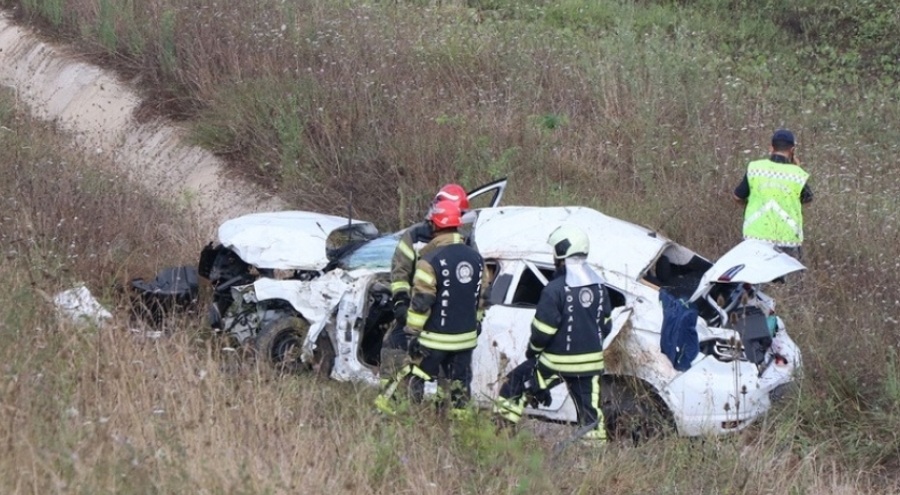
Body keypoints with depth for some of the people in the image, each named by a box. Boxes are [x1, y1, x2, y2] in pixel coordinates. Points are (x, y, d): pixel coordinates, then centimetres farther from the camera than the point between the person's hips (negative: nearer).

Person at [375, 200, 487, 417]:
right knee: (460, 382, 11)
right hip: (466, 337, 5)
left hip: (436, 337, -5)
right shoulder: (476, 258, 5)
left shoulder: (431, 259, -16)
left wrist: (413, 332, -10)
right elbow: (482, 296, 13)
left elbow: (421, 301, -17)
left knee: (415, 373, 6)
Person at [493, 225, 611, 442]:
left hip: (557, 362, -6)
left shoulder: (556, 289, -17)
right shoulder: (599, 286, 6)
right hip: (590, 360, 6)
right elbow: (605, 324, 14)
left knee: (515, 386, 10)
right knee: (590, 411, 8)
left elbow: (543, 330, -14)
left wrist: (533, 349, 4)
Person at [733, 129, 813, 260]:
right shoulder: (797, 174, -6)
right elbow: (807, 198, 13)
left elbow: (738, 197, 7)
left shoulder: (754, 168, -2)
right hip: (787, 238, -1)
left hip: (756, 236, 1)